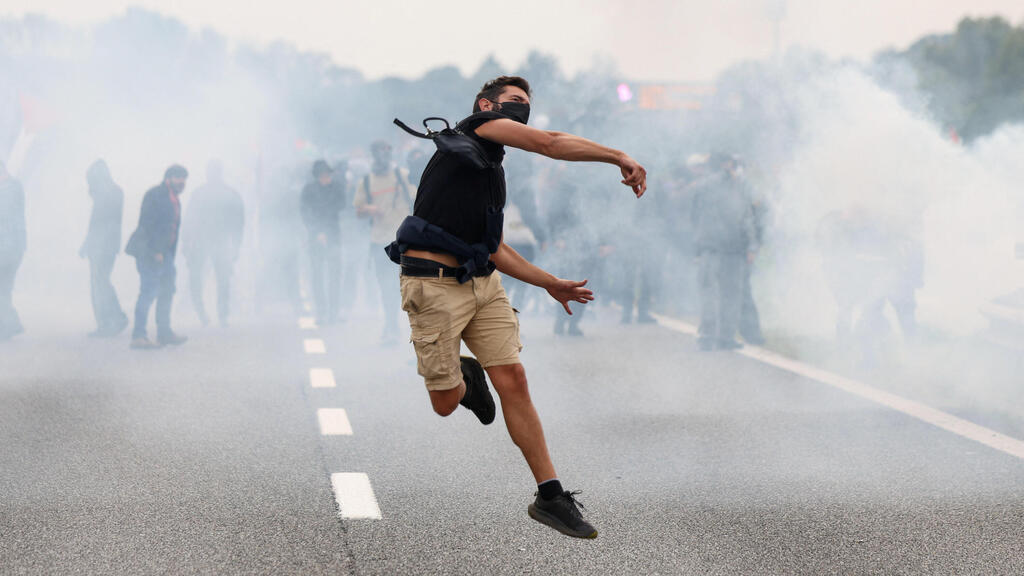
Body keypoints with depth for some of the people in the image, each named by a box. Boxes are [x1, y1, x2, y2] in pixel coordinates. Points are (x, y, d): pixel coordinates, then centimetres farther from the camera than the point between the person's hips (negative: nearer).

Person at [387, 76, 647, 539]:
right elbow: (549, 144, -14)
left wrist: (550, 284, 27)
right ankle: (465, 379, 35)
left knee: (513, 382, -4)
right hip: (435, 286, -8)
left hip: (482, 282, 8)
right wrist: (619, 157, -11)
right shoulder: (476, 127, 0)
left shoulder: (493, 172, 24)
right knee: (446, 404, -1)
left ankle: (550, 496, -2)